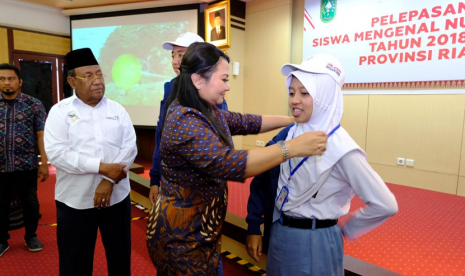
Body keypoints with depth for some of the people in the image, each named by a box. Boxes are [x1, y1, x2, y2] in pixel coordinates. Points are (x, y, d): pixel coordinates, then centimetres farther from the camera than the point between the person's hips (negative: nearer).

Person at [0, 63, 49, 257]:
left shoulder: (34, 104, -3)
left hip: (27, 165, -1)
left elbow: (42, 135, -4)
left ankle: (31, 236, 32)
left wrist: (44, 163, -7)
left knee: (30, 202, 11)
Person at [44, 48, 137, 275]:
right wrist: (101, 167, -20)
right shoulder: (60, 111, -2)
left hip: (117, 198, 2)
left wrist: (109, 180, -15)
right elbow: (56, 153, -13)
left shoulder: (117, 110, 4)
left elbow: (130, 147, -4)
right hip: (74, 202, -2)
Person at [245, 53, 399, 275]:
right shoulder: (288, 135, -2)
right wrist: (254, 226, 1)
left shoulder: (339, 146, -19)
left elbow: (385, 205, -19)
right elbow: (263, 182, 3)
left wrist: (346, 231, -7)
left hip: (315, 242, -5)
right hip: (278, 234, 6)